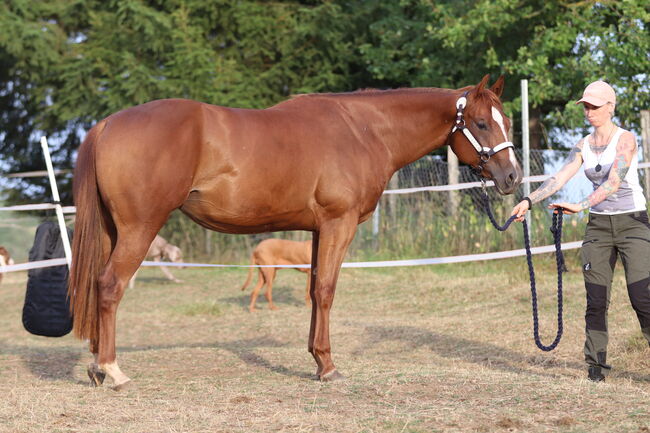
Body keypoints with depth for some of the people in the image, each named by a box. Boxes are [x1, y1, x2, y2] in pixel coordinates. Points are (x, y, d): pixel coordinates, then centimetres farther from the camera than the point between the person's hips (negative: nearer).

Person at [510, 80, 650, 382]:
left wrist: (581, 206, -37)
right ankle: (596, 367, 4)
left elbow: (613, 183, -24)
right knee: (596, 299, -1)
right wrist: (530, 201, -18)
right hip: (598, 225, 5)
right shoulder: (583, 146, 7)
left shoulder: (625, 139, -11)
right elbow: (560, 178, -3)